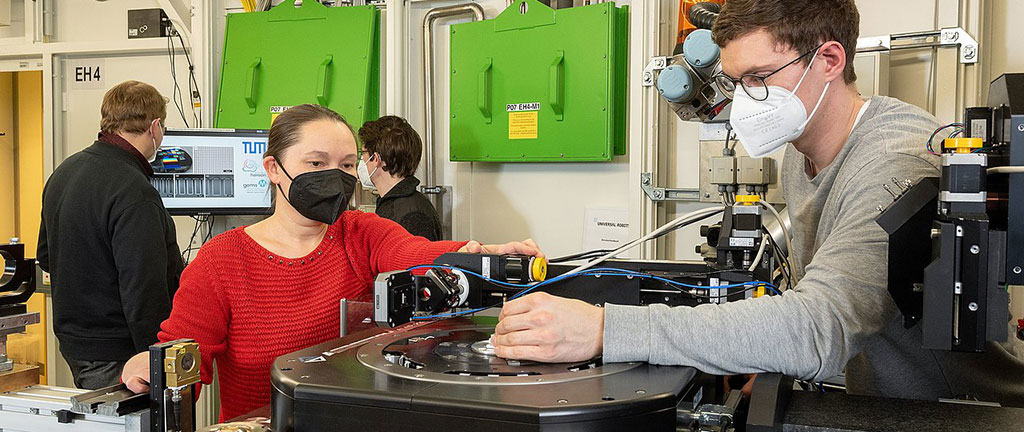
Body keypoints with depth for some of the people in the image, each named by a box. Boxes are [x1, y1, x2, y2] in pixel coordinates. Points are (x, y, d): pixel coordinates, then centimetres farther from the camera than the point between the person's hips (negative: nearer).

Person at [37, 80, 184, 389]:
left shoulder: (63, 172, 9)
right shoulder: (135, 194, -23)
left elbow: (46, 257, 22)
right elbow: (144, 294, -25)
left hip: (72, 341, 10)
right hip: (115, 356, -9)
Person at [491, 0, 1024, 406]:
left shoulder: (900, 164, -25)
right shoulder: (800, 155, 5)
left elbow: (820, 329, -37)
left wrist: (605, 330, -42)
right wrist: (767, 361, -8)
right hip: (876, 405, 7)